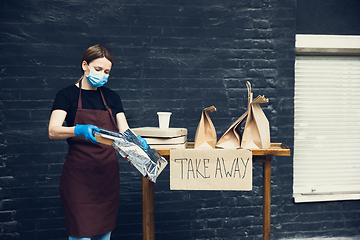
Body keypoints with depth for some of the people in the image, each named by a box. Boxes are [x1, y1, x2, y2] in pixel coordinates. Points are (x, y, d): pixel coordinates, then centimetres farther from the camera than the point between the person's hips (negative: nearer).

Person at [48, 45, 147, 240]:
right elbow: (53, 131, -16)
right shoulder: (67, 95, -1)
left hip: (108, 173, 4)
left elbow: (124, 131, 6)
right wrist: (80, 130, -34)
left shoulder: (111, 97, 12)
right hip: (79, 175, -4)